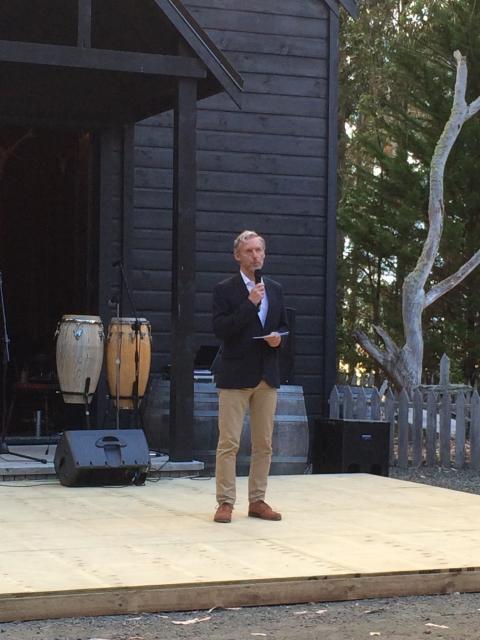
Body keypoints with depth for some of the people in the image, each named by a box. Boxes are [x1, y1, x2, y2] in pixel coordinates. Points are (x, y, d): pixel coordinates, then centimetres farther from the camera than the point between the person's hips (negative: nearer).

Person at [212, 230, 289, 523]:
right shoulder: (225, 290, -3)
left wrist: (278, 338, -4)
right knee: (229, 443, -5)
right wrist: (250, 303, -17)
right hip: (236, 376, -5)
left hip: (267, 376, 5)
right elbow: (220, 329, -13)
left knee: (264, 444, 8)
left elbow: (284, 327, 19)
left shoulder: (275, 289, 13)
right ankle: (226, 502, 1)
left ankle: (257, 501, 16)